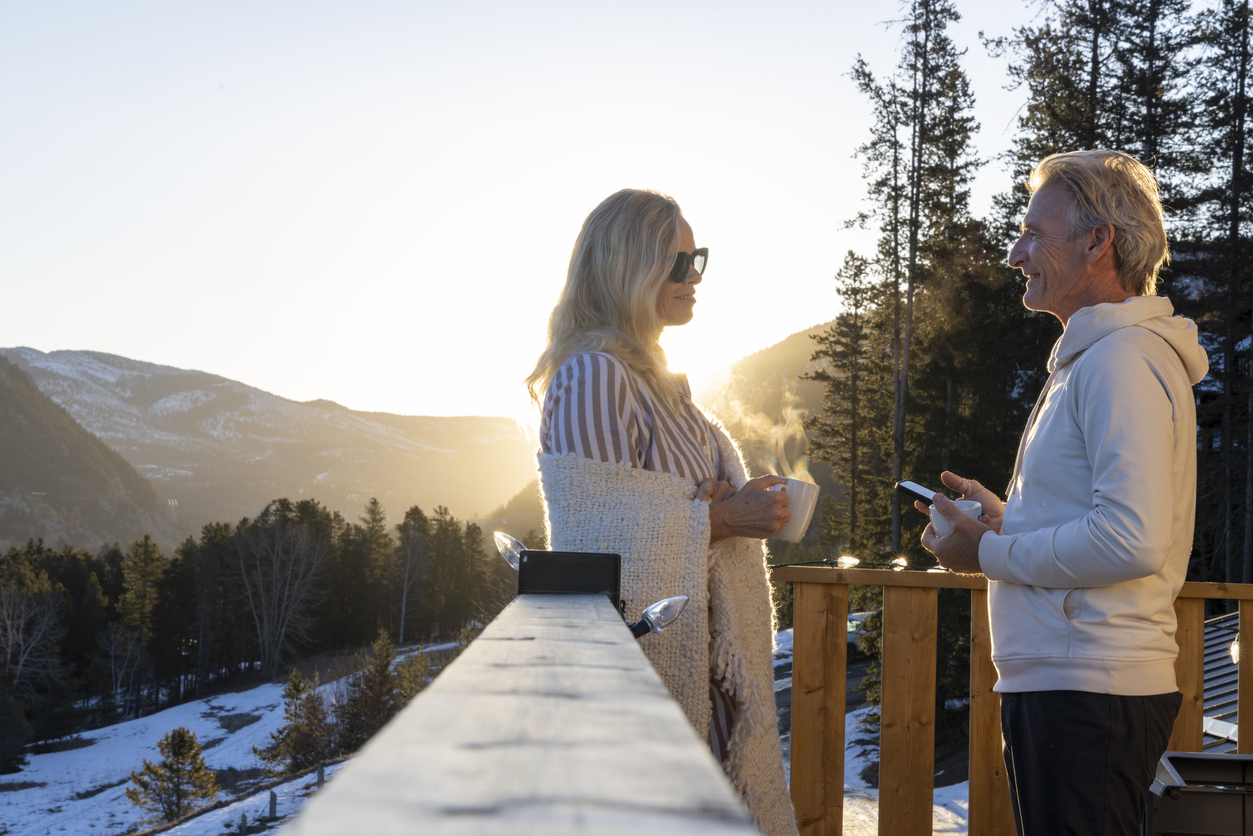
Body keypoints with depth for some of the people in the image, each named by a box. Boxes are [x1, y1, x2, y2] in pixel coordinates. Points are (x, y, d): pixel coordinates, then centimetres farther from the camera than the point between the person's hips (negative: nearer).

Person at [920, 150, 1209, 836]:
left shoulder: (1123, 360, -15)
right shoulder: (1093, 357, 20)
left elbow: (1132, 541, -24)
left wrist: (990, 554, -13)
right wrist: (1003, 518, 13)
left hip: (1088, 694, -11)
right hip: (1068, 682, 11)